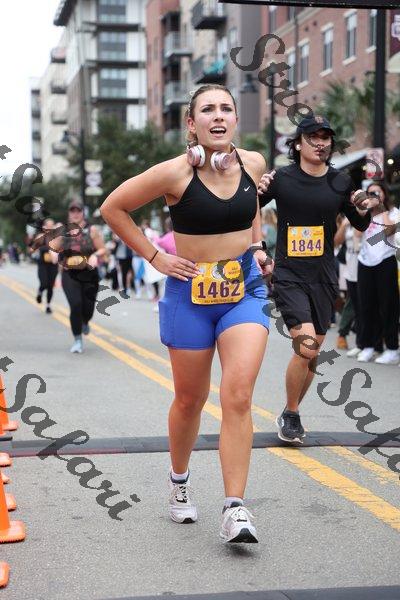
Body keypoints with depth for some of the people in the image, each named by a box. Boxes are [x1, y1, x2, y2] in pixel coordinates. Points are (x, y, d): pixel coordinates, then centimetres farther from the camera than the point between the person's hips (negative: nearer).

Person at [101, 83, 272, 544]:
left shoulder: (252, 164, -1)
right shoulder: (175, 173, -13)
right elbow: (113, 208, -3)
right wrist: (155, 257, -5)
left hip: (245, 290, 2)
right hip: (191, 294, -2)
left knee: (238, 396, -12)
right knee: (190, 399, 11)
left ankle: (235, 510, -9)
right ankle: (179, 481, 38)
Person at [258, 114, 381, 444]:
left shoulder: (341, 182, 3)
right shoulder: (282, 178, -8)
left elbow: (360, 225, 15)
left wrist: (363, 210, -6)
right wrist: (257, 191, -21)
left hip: (324, 277, 4)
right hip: (289, 276, -4)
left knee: (313, 352, 10)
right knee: (306, 346, -18)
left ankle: (291, 413, 31)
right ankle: (290, 416, 3)